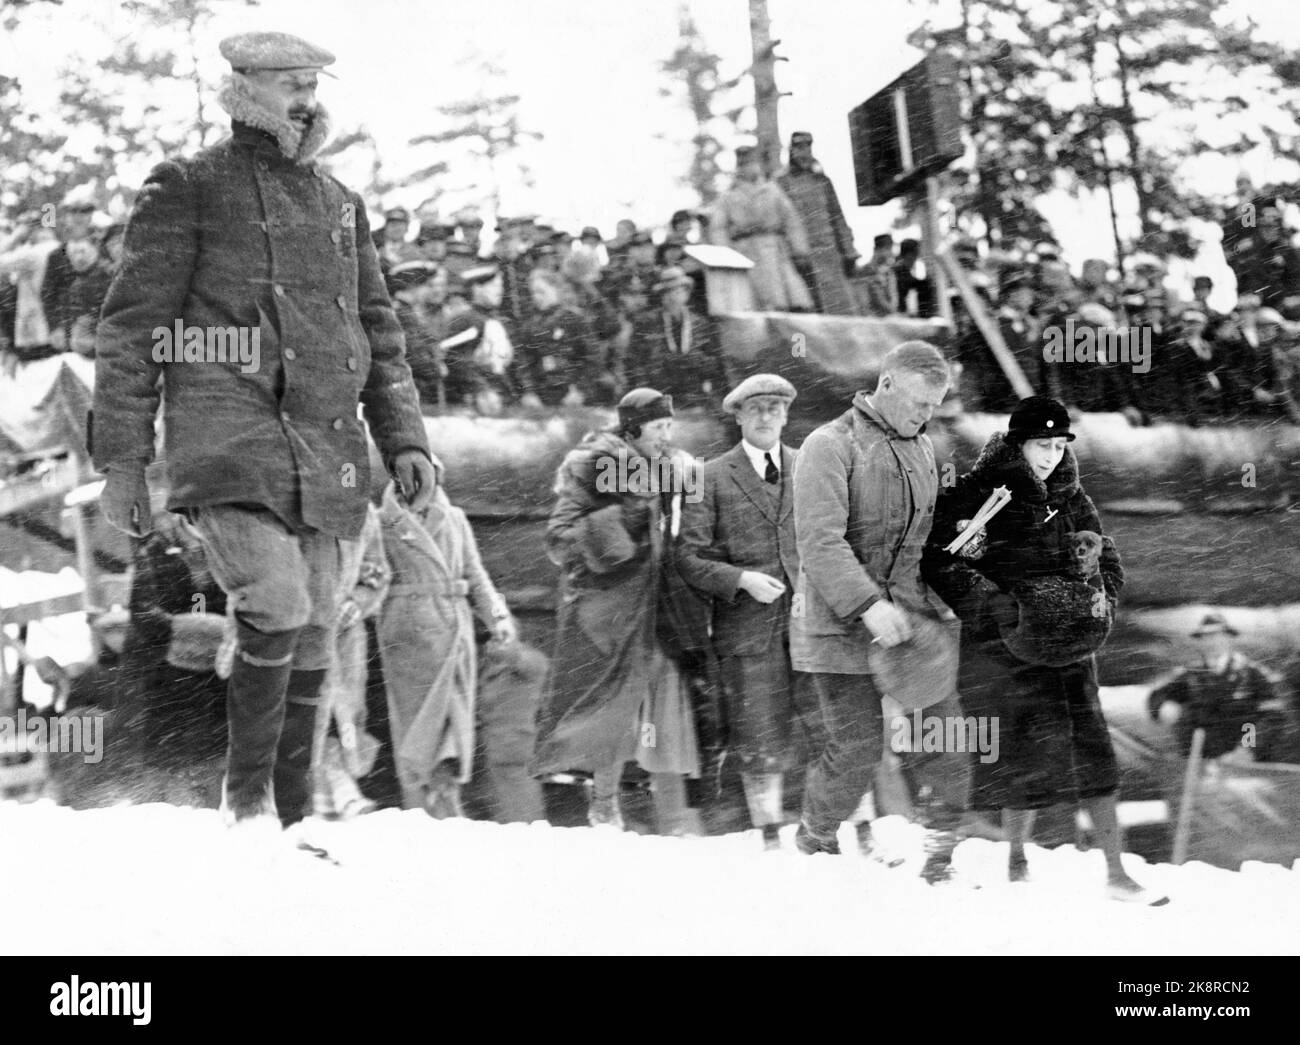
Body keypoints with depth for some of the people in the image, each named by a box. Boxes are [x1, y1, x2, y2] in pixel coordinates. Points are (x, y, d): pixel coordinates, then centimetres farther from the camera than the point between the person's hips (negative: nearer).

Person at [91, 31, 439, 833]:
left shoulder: (339, 203, 20)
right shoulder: (189, 189, 3)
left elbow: (379, 333, 24)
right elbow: (133, 330, 1)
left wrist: (406, 439, 12)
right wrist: (122, 459, -3)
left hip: (326, 457, 6)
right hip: (230, 443, -6)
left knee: (312, 646, 6)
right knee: (277, 614, -21)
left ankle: (293, 820, 16)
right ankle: (246, 797, -4)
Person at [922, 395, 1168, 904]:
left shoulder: (1070, 498, 11)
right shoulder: (975, 495, -7)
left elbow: (1105, 556, 18)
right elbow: (938, 561, -13)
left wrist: (1101, 592, -5)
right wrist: (998, 605, -22)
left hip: (1066, 643, 5)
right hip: (1003, 648, -5)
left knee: (1090, 751, -1)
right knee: (1027, 757, -2)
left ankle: (1116, 873, 2)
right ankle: (1017, 867, 17)